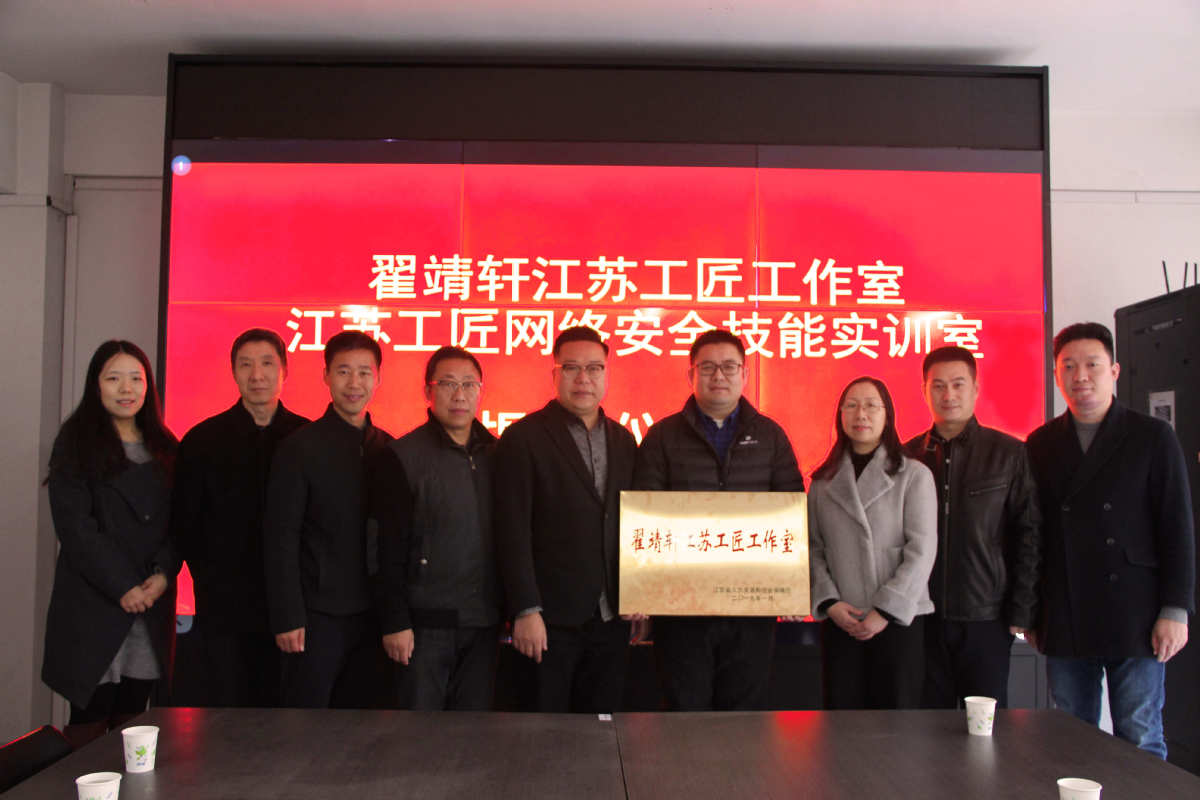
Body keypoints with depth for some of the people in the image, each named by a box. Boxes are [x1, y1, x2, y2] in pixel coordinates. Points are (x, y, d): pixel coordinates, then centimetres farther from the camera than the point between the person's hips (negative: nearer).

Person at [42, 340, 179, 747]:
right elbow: (74, 525, -8)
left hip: (151, 605, 4)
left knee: (132, 722, 7)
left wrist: (163, 574, -7)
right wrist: (122, 586, -13)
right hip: (92, 606, -3)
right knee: (89, 722, -1)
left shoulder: (164, 447, 13)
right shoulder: (75, 443, 0)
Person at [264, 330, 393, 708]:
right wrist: (287, 618, -12)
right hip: (318, 616, -4)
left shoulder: (387, 448, 7)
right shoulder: (300, 447, -6)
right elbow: (280, 538, -8)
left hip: (372, 615, 4)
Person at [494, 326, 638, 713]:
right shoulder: (524, 438, -6)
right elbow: (513, 531, -10)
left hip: (612, 618, 5)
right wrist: (526, 611, -14)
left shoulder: (623, 441, 11)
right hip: (551, 620, -4)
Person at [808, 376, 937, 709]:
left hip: (897, 620, -2)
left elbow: (921, 550, -5)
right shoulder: (823, 481, 10)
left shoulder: (914, 475, 1)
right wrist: (829, 602, -7)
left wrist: (886, 611, -11)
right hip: (840, 622, 2)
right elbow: (814, 549, 7)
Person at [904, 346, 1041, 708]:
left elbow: (1029, 537, -1)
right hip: (923, 619, 2)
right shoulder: (907, 457, 6)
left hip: (986, 620, -2)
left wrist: (1021, 613, -6)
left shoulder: (1009, 454, 1)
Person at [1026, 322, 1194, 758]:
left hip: (1134, 620, -2)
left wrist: (1175, 610, -7)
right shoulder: (1041, 444, 8)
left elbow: (1178, 529, -1)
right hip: (1064, 623, 3)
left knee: (1140, 744, 3)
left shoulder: (1153, 438, 2)